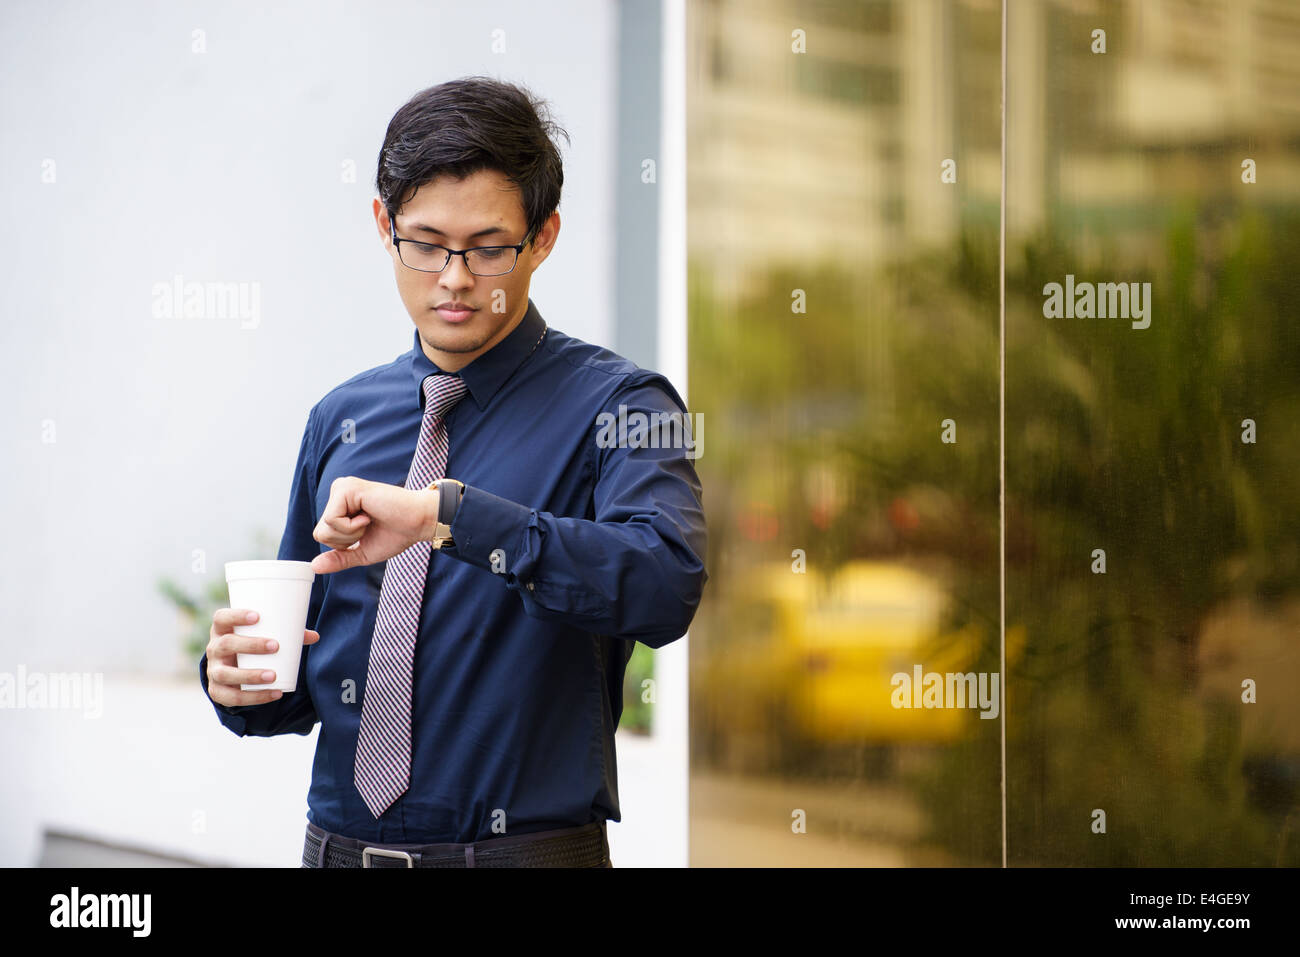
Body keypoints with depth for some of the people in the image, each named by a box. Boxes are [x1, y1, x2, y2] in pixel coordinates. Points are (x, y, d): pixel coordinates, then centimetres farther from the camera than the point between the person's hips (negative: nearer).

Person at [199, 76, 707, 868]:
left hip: (528, 846, -4)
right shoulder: (341, 420, 8)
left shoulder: (613, 406, -8)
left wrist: (444, 512, -30)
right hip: (339, 842, 4)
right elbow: (308, 671, 14)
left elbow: (665, 584, -28)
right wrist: (243, 676, -8)